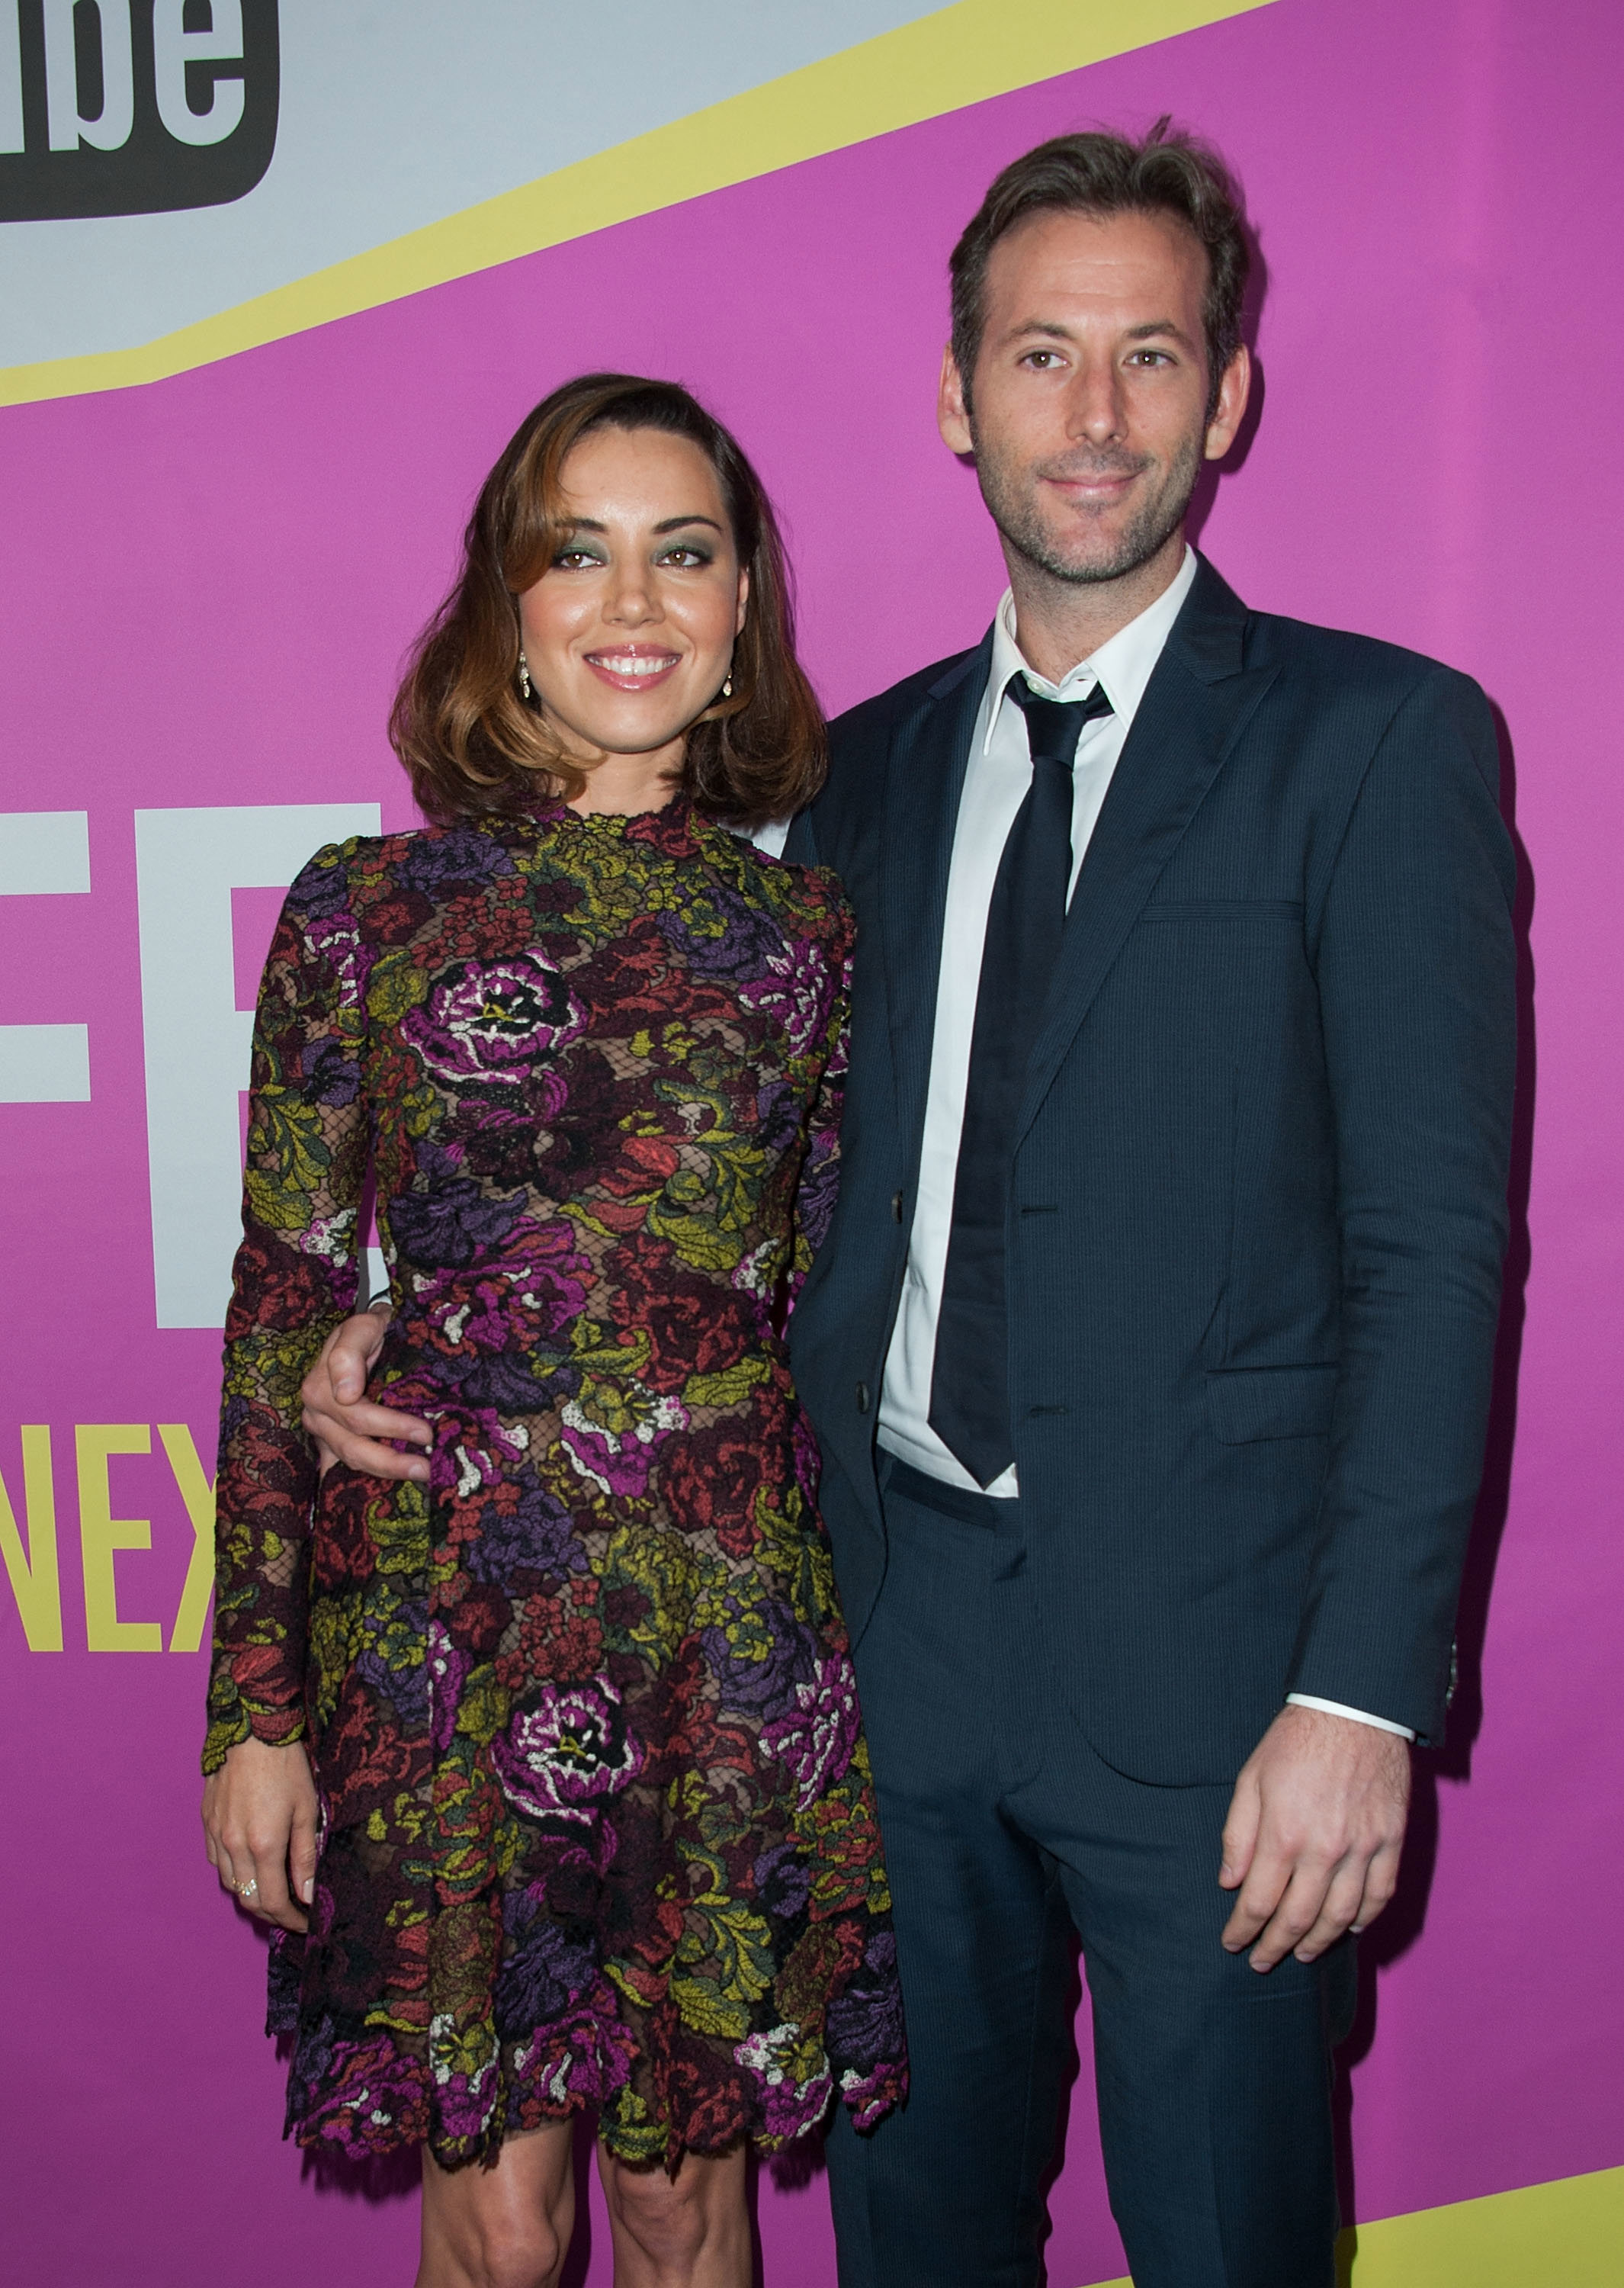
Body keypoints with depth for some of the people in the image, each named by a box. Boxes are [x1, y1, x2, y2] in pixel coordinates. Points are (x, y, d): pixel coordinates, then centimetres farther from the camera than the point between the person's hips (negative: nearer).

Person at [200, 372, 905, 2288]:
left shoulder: (805, 929, 3)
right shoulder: (364, 909, -1)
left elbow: (823, 1304, 9)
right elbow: (282, 1315, 0)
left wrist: (838, 1633, 5)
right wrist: (254, 1704, -1)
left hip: (731, 1640, 1)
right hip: (434, 1629, -1)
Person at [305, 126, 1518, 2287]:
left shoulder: (1380, 741, -4)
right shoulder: (870, 770, 11)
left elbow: (1433, 1239, -9)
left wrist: (1363, 1695, -15)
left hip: (1209, 1661, -4)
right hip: (906, 1633, 4)